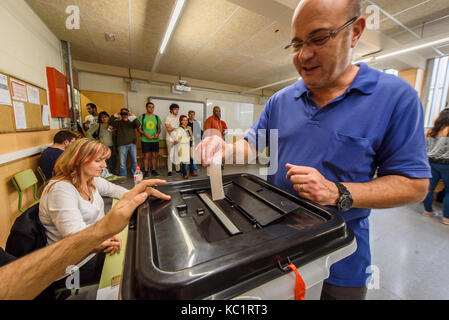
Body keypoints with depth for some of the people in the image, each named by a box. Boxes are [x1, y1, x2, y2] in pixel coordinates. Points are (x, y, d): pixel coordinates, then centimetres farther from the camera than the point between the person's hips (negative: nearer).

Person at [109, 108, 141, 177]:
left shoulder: (132, 122, 11)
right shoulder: (118, 123, 12)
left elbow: (138, 125, -7)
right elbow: (110, 122, -1)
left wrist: (134, 117, -19)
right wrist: (114, 116, -15)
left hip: (132, 144, 1)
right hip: (122, 145, -1)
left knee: (134, 161, 6)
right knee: (122, 163, -1)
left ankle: (135, 175, 20)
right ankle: (122, 177, 9)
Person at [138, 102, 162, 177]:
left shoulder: (156, 117, 12)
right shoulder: (142, 117, 2)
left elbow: (159, 128, 15)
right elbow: (139, 129, 1)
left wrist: (157, 133, -6)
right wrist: (145, 134, -15)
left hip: (155, 140, 3)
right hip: (145, 140, -3)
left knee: (154, 155, 5)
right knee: (146, 156, -1)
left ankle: (153, 170, 17)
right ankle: (146, 171, 7)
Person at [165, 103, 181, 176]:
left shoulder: (178, 118, 14)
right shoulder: (168, 117, 0)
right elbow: (168, 129, -7)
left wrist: (172, 128, -4)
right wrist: (174, 139, -10)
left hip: (178, 138, 4)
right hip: (170, 138, -4)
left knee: (177, 154, 5)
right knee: (170, 155, -2)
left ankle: (178, 169, 15)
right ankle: (169, 170, 6)